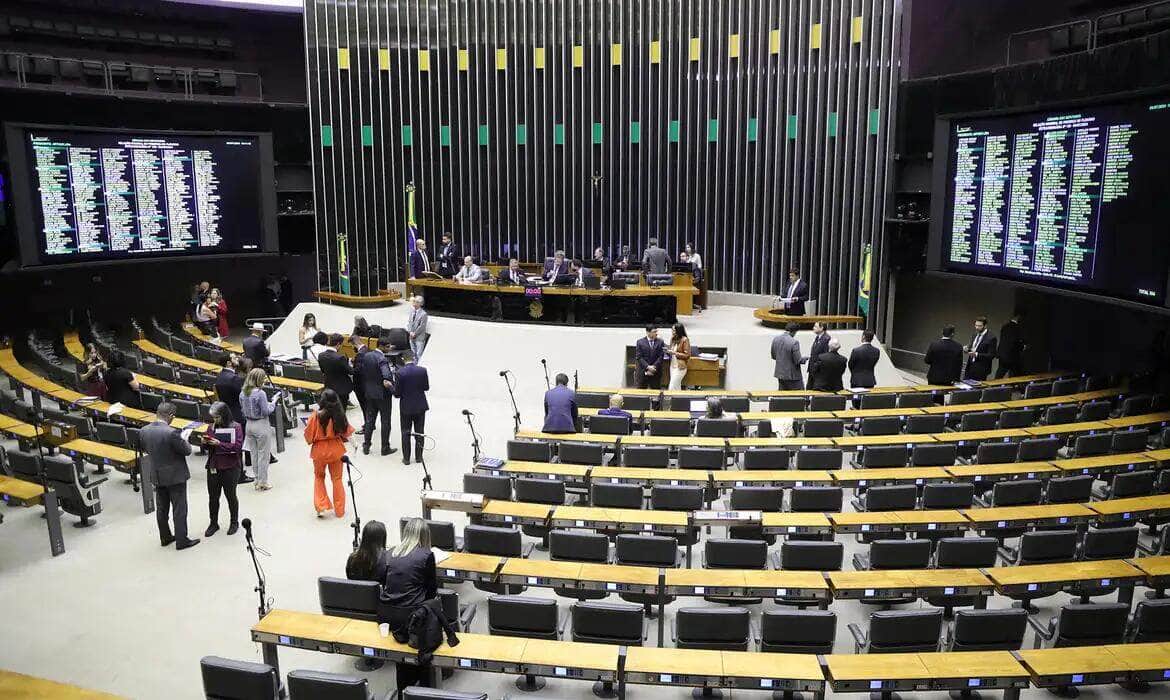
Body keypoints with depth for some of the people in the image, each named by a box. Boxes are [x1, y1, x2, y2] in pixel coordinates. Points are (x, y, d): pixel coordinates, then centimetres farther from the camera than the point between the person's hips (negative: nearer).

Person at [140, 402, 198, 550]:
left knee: (161, 508, 17)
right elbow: (187, 450, -17)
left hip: (157, 476, 7)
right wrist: (184, 440, 1)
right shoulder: (172, 433, -26)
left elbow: (145, 450, 11)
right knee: (179, 509, 4)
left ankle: (165, 537, 29)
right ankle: (181, 540, 9)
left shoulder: (144, 431, -4)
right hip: (175, 476, -6)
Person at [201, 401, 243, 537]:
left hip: (230, 468, -4)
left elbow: (238, 446, -19)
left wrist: (219, 444, -25)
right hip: (213, 467, 4)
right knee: (213, 496, 10)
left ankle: (234, 522, 26)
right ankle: (213, 523, 25)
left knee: (230, 495, 9)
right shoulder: (211, 427, 6)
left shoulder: (236, 427, -9)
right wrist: (205, 443, -7)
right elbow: (208, 447, 16)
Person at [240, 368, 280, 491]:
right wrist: (273, 402, -3)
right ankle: (262, 483, 9)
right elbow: (266, 412, -16)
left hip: (249, 425, 7)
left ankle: (257, 479, 26)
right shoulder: (260, 393, -20)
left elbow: (243, 410, 11)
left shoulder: (243, 393, 1)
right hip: (261, 426, -7)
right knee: (263, 454, 4)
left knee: (254, 453, 16)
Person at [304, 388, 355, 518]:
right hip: (336, 449, 2)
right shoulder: (339, 415, -12)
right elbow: (346, 432, -1)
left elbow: (308, 435, -11)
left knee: (319, 477, 21)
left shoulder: (316, 415, -18)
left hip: (319, 450, -1)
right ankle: (339, 510, 20)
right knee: (337, 479, 14)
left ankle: (321, 507, 12)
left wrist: (311, 441, 10)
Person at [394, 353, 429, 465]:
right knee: (419, 432, 13)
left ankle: (406, 458, 15)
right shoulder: (422, 370, -10)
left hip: (406, 407, -2)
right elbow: (427, 387, -1)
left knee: (405, 433, 10)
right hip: (420, 406, 2)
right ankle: (419, 456, 20)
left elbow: (397, 393, -13)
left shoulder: (400, 372, -16)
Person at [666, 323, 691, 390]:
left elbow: (687, 355, -11)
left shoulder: (685, 340, -11)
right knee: (677, 388, 12)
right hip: (672, 366, 7)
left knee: (672, 388, -10)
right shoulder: (673, 339, 8)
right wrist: (668, 352, -2)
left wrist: (675, 353, -18)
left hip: (680, 367, -7)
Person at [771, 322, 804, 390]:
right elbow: (798, 361, -17)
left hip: (780, 374, 7)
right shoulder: (794, 342, -21)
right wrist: (805, 359, 3)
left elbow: (773, 356, 10)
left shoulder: (775, 339, 0)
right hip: (792, 376, -7)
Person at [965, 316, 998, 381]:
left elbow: (991, 355, -15)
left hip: (981, 369, -7)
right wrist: (968, 349, -3)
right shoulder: (974, 335, 11)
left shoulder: (991, 338, -13)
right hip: (970, 366, 7)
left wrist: (977, 354, -26)